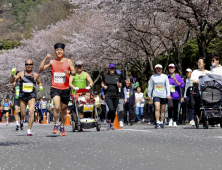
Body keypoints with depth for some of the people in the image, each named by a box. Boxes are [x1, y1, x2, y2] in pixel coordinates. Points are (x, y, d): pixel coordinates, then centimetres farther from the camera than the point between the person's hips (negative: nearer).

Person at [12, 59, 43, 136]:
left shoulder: (35, 75, 4)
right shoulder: (21, 73, 1)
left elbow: (39, 82, 21)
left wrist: (41, 87, 0)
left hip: (32, 96, 0)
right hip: (22, 96, 1)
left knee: (31, 112, -18)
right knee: (23, 114, 6)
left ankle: (29, 130, -14)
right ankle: (22, 120, 44)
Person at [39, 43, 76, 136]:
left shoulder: (68, 61, 5)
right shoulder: (52, 62, 8)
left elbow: (74, 73, 1)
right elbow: (41, 69, 2)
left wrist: (69, 72, -21)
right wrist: (45, 59, -8)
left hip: (65, 89, 1)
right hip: (55, 88, -1)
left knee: (64, 108, 11)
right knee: (57, 106, -21)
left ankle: (62, 126, 28)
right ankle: (56, 124, -4)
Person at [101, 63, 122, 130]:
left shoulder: (117, 77, 8)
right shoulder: (105, 76, 5)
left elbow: (120, 85, 15)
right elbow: (102, 83, 18)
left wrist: (119, 85, -9)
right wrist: (104, 86, -4)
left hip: (115, 96, 3)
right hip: (108, 95, -3)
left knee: (114, 111, 5)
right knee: (111, 109, -21)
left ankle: (111, 124, 21)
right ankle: (108, 121, 3)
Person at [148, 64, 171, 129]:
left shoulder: (165, 76, 6)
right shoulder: (153, 77, 7)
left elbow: (167, 86, 3)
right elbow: (150, 87, 13)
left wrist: (168, 94, -9)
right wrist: (149, 96, 11)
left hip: (163, 95, 1)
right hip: (156, 95, -1)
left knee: (162, 110, 6)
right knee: (157, 108, -17)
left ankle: (161, 122, 17)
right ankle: (157, 122, -19)